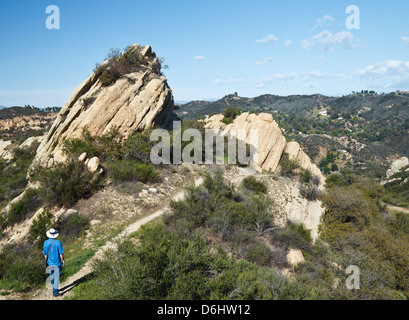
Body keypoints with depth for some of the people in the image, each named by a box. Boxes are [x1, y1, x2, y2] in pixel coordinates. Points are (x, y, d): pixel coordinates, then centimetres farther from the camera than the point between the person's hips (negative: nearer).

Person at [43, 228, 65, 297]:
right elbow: (61, 253, -12)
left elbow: (45, 254, 1)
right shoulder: (58, 242, -17)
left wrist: (46, 262, 14)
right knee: (56, 277, 4)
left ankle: (55, 289, 34)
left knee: (52, 277, 20)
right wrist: (63, 260, 3)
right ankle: (55, 292, 4)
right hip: (57, 263, -4)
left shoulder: (45, 243, -6)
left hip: (49, 263, 4)